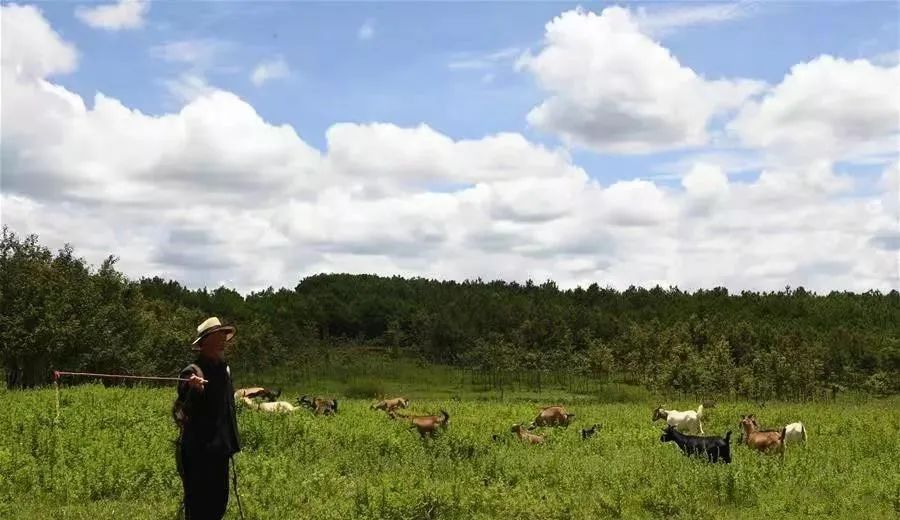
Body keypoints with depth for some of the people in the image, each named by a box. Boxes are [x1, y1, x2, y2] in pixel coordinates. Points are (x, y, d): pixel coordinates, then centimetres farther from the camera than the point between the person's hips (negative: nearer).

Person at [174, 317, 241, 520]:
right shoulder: (192, 372, -14)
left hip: (219, 449, 8)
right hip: (198, 451, -8)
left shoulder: (224, 369, 12)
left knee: (219, 503, 13)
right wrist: (194, 390, -42)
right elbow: (185, 410, -23)